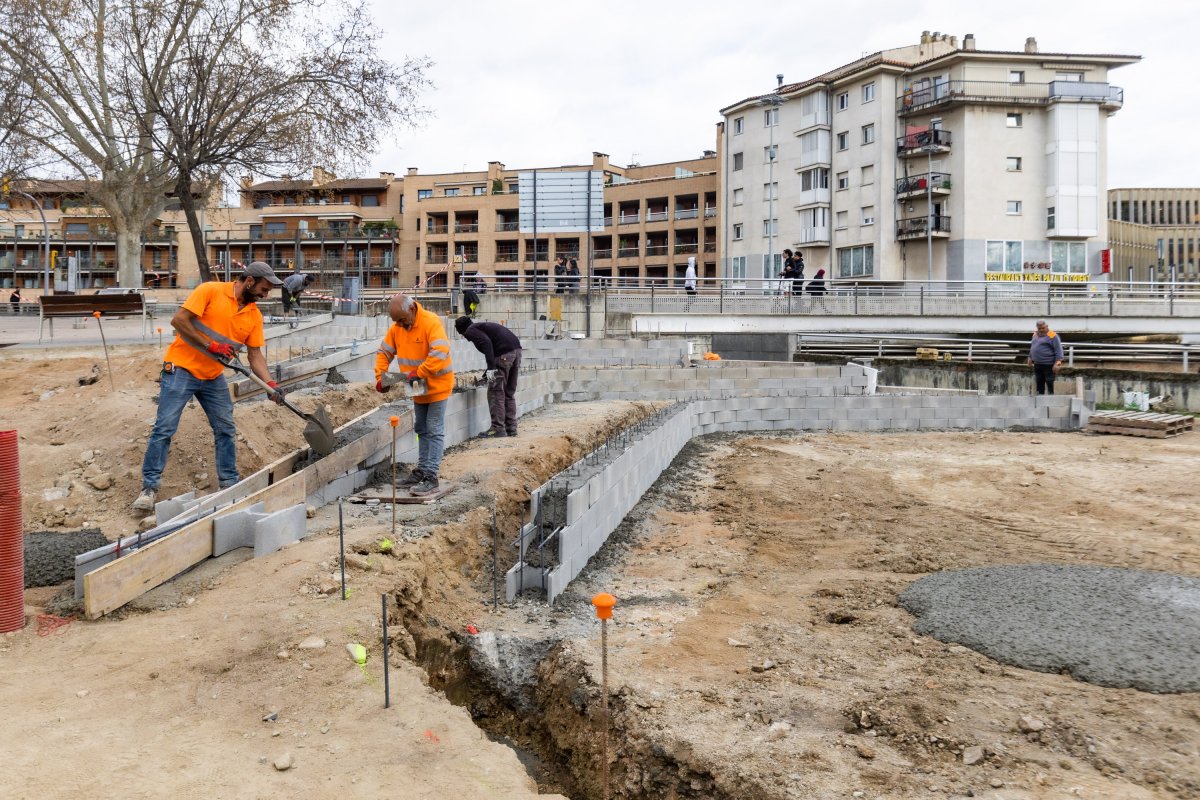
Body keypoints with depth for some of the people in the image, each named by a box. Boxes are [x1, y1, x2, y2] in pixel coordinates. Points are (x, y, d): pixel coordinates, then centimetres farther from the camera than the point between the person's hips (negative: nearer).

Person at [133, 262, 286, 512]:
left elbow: (255, 355, 2)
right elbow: (178, 320, -17)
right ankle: (149, 487, 1)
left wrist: (270, 385, -11)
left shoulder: (254, 315, 3)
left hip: (214, 377, 6)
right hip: (181, 369, -6)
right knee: (164, 428, -6)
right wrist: (210, 345, -20)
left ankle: (229, 483, 17)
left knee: (226, 430, 6)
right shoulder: (210, 291, -13)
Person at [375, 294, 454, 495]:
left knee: (434, 431, -5)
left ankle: (431, 477, -5)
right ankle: (422, 471, 24)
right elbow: (384, 352, 5)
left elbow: (440, 353, -35)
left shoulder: (431, 322, -24)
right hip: (418, 388, 8)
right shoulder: (397, 327, -2)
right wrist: (380, 377, -9)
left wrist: (418, 373, -33)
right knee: (421, 430, 15)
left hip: (436, 385, -8)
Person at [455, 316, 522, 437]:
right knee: (509, 393, 15)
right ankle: (511, 428, 19)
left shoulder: (471, 330, 4)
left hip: (504, 353, -9)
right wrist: (488, 372, 43)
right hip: (516, 349, 9)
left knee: (495, 392, -1)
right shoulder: (483, 326, 30)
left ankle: (498, 429, -1)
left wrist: (491, 367, -19)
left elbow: (486, 343, -15)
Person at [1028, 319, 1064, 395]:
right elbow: (1032, 347, 27)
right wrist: (1030, 357, 22)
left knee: (1049, 383, -5)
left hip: (1048, 365, -7)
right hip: (1037, 364, 7)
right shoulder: (1035, 335, 12)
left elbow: (1058, 350, -13)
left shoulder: (1052, 336, -10)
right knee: (1039, 383, 12)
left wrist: (1057, 363, -18)